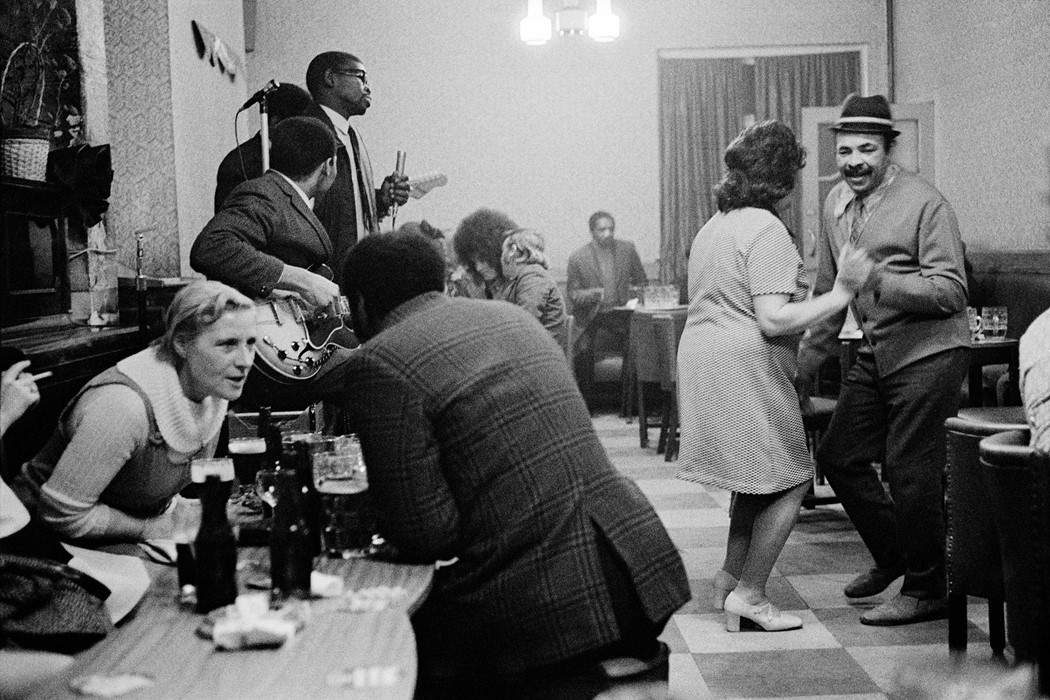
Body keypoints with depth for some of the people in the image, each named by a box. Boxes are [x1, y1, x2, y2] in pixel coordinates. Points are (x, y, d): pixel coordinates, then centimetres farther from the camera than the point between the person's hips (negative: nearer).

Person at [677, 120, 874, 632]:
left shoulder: (713, 226, 15)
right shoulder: (766, 230, -15)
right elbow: (773, 321, -22)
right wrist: (841, 292, -16)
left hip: (703, 356, 10)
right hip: (747, 368, -10)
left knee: (759, 478, 20)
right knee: (790, 481, 1)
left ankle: (731, 577, 20)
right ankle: (748, 594, 3)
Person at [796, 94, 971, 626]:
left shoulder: (925, 203, -15)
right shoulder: (836, 204, 7)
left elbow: (952, 291, -20)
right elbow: (827, 293, 16)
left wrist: (881, 281, -32)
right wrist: (806, 363, 17)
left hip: (929, 351, -8)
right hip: (876, 352, 8)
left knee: (910, 471, -6)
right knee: (838, 456, 12)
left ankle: (926, 590, 13)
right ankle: (892, 555, 33)